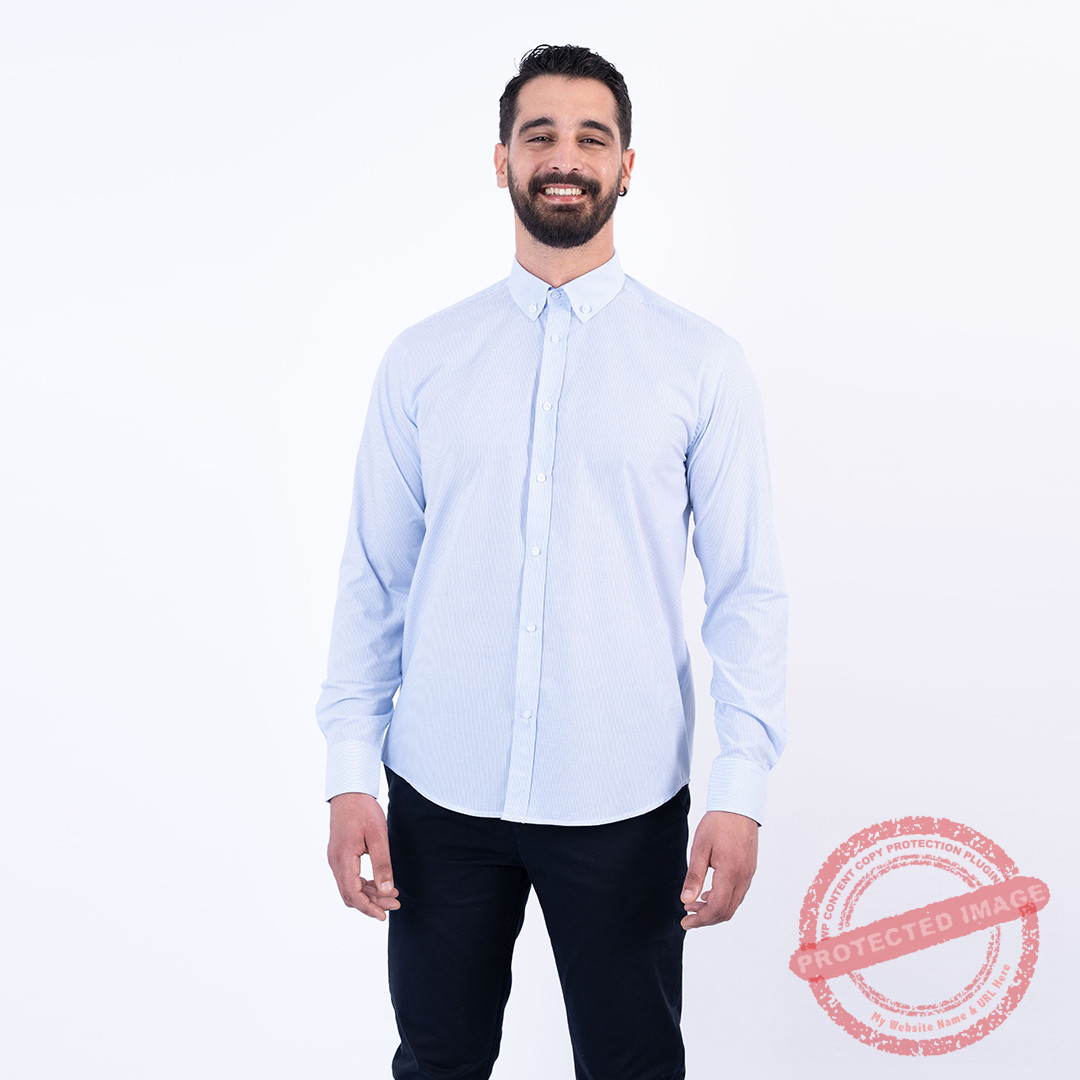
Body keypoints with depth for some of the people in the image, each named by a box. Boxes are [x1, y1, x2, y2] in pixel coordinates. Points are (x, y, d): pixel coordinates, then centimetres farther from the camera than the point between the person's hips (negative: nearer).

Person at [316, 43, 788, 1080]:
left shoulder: (701, 363, -1)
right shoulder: (422, 359, 3)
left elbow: (748, 592, -1)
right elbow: (373, 578, 4)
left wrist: (741, 789, -8)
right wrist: (350, 772, -1)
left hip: (624, 801, -1)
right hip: (441, 792, 2)